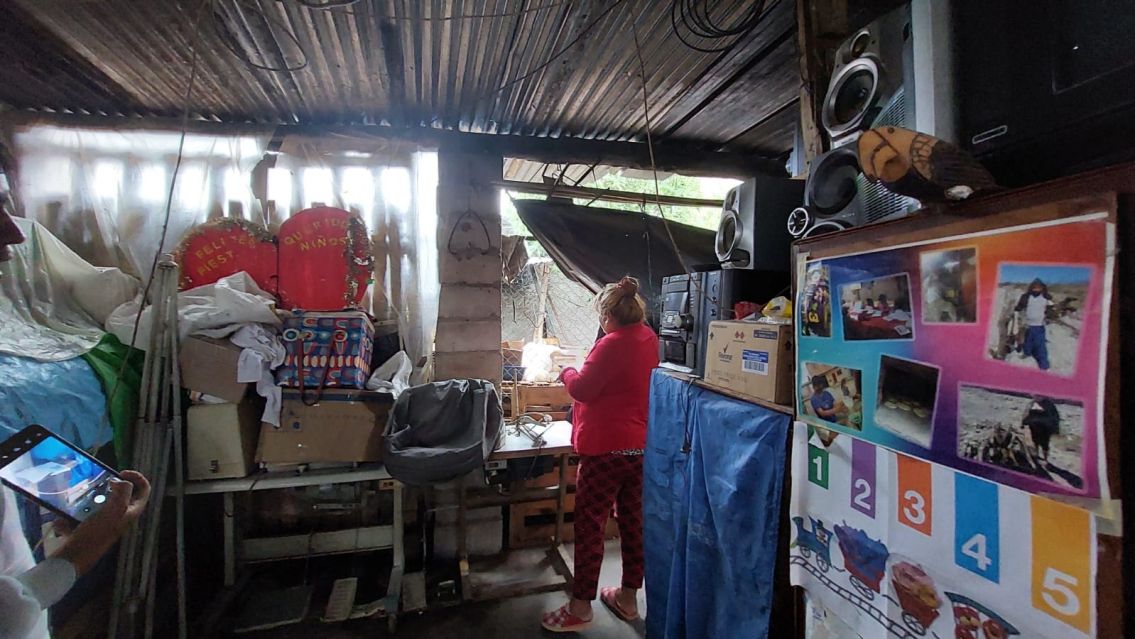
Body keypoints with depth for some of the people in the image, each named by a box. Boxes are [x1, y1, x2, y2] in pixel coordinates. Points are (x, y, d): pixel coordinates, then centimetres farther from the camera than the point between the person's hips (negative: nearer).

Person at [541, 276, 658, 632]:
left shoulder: (612, 344, -20)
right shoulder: (648, 338, 5)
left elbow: (582, 389, -15)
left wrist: (567, 372, 3)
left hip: (607, 449, -8)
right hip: (643, 447, 8)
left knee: (589, 527, 4)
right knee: (633, 523, 17)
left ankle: (580, 608, 16)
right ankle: (629, 598, 32)